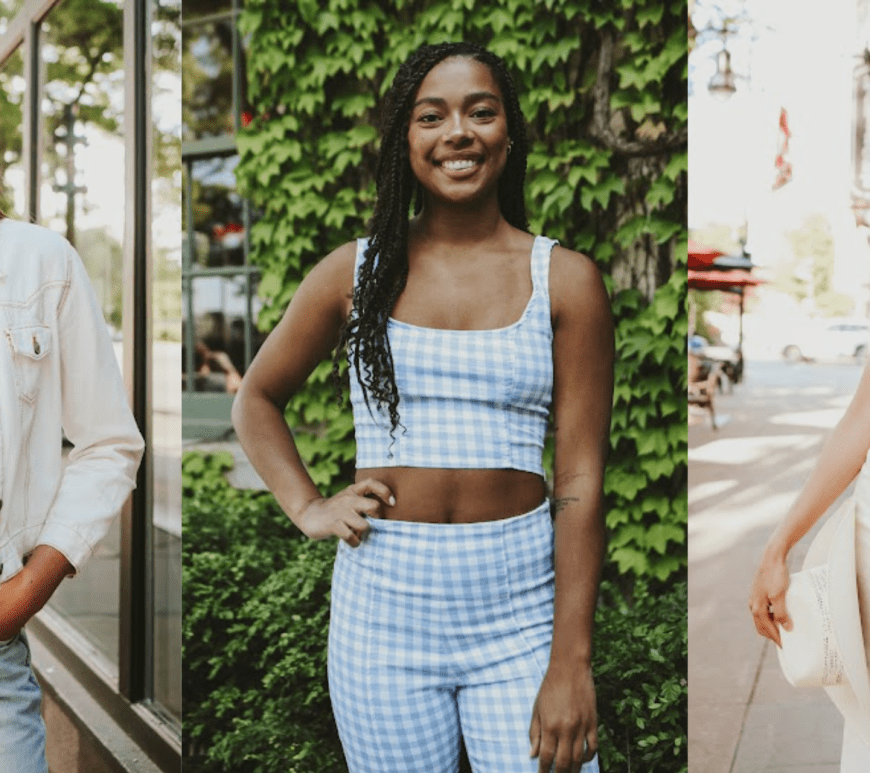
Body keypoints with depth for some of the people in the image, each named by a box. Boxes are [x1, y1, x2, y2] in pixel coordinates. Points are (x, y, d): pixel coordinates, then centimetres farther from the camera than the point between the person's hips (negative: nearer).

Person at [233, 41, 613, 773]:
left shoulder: (565, 279, 0)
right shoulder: (357, 271, 4)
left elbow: (580, 482, -4)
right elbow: (255, 399, 18)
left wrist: (571, 664, -10)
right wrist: (309, 508, 2)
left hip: (522, 608, -1)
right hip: (384, 605, 1)